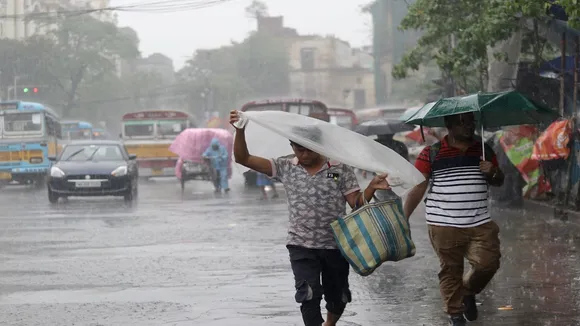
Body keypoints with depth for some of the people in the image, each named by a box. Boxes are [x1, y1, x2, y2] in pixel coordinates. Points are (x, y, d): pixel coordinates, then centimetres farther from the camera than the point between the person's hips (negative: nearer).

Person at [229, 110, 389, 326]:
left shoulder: (340, 169, -2)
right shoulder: (285, 168, 0)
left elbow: (356, 203, -5)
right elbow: (243, 158, -2)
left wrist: (372, 188, -25)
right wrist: (240, 130, -16)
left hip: (335, 245, 1)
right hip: (301, 246, -1)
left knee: (337, 298, 14)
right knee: (309, 296, -17)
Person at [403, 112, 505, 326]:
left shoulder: (484, 150, 10)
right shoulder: (431, 154, -2)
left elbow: (499, 181, 19)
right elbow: (417, 188, -3)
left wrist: (492, 173, -5)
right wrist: (404, 218, -10)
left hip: (480, 224, 3)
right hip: (445, 226, -3)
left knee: (488, 263, -7)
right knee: (450, 270, 2)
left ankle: (468, 292, 23)